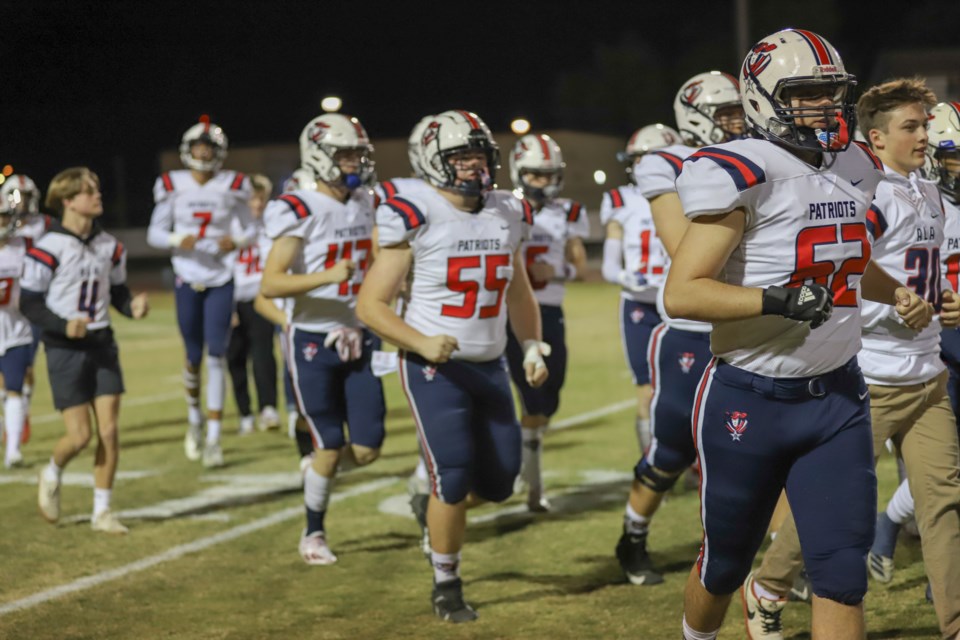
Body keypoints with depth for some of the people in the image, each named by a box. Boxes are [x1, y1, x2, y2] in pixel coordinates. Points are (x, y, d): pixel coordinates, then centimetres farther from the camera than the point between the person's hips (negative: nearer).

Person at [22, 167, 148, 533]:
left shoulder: (109, 246, 5)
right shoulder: (50, 248, -14)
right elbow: (29, 304, -9)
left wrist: (133, 307, -7)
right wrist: (64, 326, -24)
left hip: (101, 345, 5)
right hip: (65, 350, -5)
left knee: (109, 431, -1)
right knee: (80, 435, -6)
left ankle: (101, 511, 10)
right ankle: (52, 474, 27)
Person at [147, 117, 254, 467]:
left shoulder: (231, 186, -1)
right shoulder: (173, 186, -1)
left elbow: (249, 229, 8)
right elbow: (155, 233, 3)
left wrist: (236, 241, -14)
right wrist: (176, 240, -17)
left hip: (222, 280, -1)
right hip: (188, 278, 1)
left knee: (217, 355, -7)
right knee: (194, 356, 9)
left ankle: (214, 438, -5)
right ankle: (194, 418, 35)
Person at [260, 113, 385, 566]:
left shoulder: (366, 205, 6)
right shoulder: (300, 213, -15)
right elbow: (270, 285, -23)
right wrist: (328, 276, -33)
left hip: (358, 338, 6)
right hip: (313, 341, -6)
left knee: (366, 450, 0)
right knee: (330, 447, -1)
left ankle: (318, 469, 33)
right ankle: (313, 534, 20)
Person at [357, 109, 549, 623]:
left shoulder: (507, 216, 6)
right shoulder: (416, 219, -12)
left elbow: (519, 295, 21)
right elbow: (371, 304, -10)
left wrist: (532, 346, 6)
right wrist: (422, 343, -23)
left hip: (490, 367, 6)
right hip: (435, 368, -6)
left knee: (499, 480, 4)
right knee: (452, 476, -12)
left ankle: (439, 501, 38)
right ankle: (446, 586, 6)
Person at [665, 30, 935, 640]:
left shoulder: (855, 170, 6)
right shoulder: (746, 174, -17)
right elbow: (682, 293, -22)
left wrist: (896, 293, 9)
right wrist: (777, 300, -32)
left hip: (838, 396, 5)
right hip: (750, 401, -5)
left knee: (843, 571, -2)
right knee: (726, 564, 13)